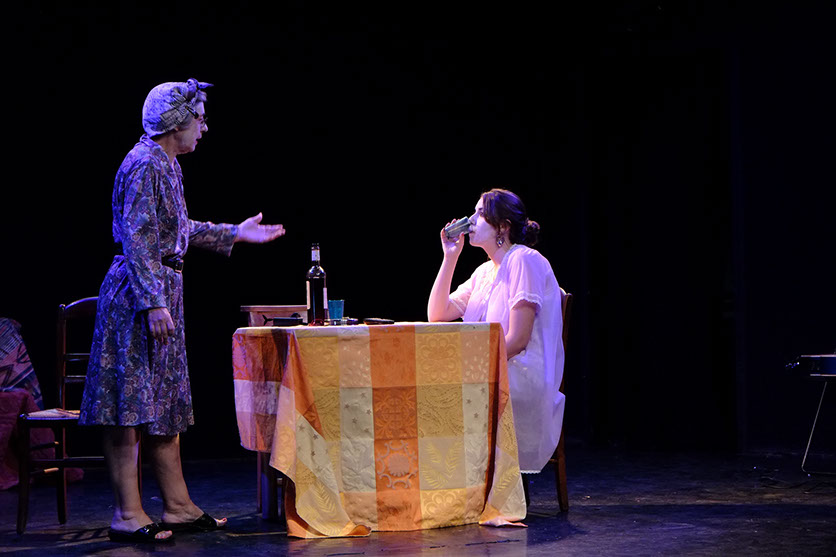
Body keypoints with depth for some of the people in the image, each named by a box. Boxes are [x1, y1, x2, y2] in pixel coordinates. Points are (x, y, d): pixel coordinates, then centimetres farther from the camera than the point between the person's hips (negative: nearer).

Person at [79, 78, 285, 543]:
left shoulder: (166, 164, 16)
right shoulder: (144, 164, -14)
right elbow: (136, 239, -20)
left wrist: (236, 233, 28)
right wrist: (154, 303, -24)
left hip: (161, 291, 10)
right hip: (138, 294, -10)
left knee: (164, 404, 12)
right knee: (131, 405, -6)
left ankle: (179, 507, 18)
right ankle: (127, 516, -2)